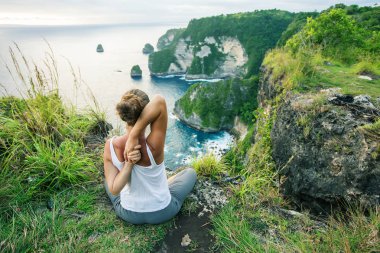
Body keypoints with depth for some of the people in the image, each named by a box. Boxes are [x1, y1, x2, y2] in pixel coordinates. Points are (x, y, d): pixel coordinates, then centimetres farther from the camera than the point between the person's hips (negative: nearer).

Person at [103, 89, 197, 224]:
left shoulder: (110, 145, -25)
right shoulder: (153, 146, -36)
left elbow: (113, 190, -22)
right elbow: (159, 100, -41)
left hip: (128, 213, 3)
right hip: (162, 212, -2)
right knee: (190, 172, 25)